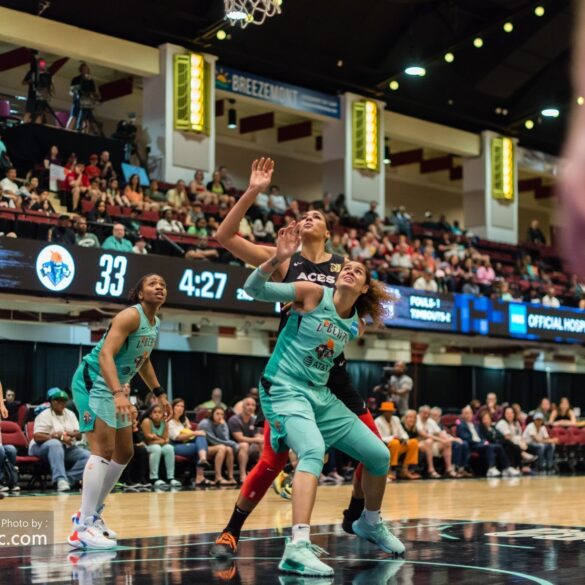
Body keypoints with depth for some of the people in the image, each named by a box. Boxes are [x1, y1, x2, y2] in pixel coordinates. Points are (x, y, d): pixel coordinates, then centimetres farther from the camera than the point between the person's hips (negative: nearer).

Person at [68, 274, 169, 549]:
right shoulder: (130, 316, -18)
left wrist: (159, 392, 25)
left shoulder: (154, 323, 11)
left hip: (115, 387, 10)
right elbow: (105, 354, -30)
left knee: (124, 453, 14)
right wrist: (118, 393, -42)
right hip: (93, 381, -10)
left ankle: (91, 514, 24)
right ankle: (82, 528, -22)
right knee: (103, 450, -20)